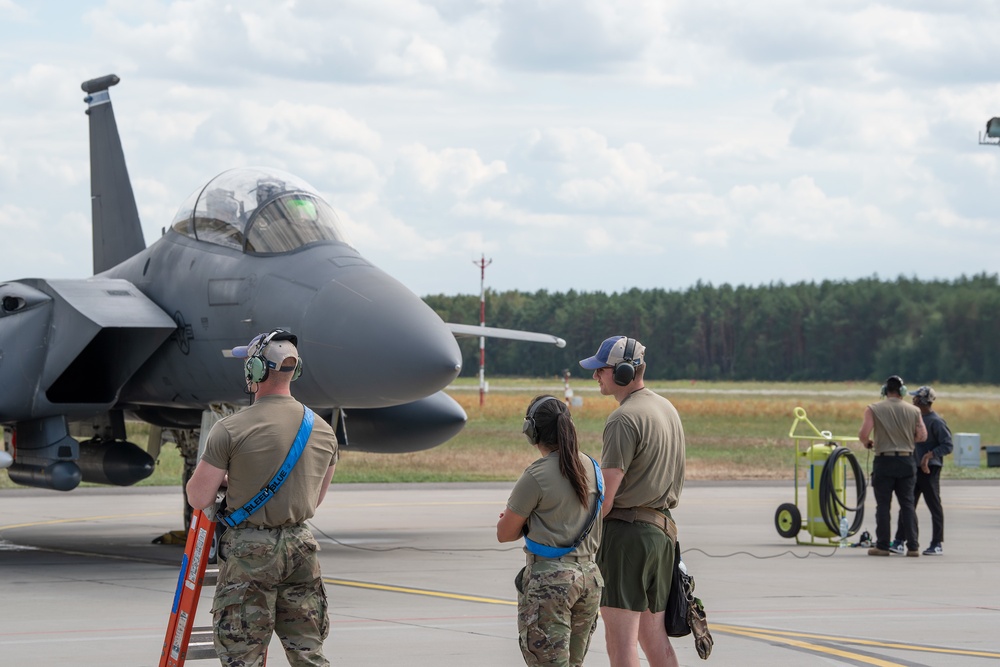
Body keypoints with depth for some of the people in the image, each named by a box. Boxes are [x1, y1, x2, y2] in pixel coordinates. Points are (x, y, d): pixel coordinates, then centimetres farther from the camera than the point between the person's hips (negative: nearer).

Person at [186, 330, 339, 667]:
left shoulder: (231, 430, -12)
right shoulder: (323, 430, 5)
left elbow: (198, 498, -8)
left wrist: (218, 475, 12)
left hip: (249, 553, -5)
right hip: (302, 547, 5)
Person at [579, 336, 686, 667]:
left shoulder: (624, 419, -14)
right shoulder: (668, 409, 15)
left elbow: (606, 494, -16)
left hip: (626, 531, -9)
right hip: (662, 529, 9)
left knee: (620, 638, -7)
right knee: (653, 636, 14)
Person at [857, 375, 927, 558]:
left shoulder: (874, 409, -6)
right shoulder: (913, 411, 1)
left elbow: (863, 434, -14)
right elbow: (922, 436, 0)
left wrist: (866, 442, 8)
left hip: (884, 461, -2)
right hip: (907, 461, 2)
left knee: (883, 505, 3)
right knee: (907, 504, 7)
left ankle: (882, 546, 3)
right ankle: (912, 546, 4)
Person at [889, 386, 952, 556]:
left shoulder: (936, 422, -12)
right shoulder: (916, 417, 14)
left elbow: (947, 446, -17)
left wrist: (930, 455, -27)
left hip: (930, 469, -8)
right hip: (914, 467, 8)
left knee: (934, 506, 0)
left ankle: (937, 544, 7)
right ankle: (900, 542, 5)